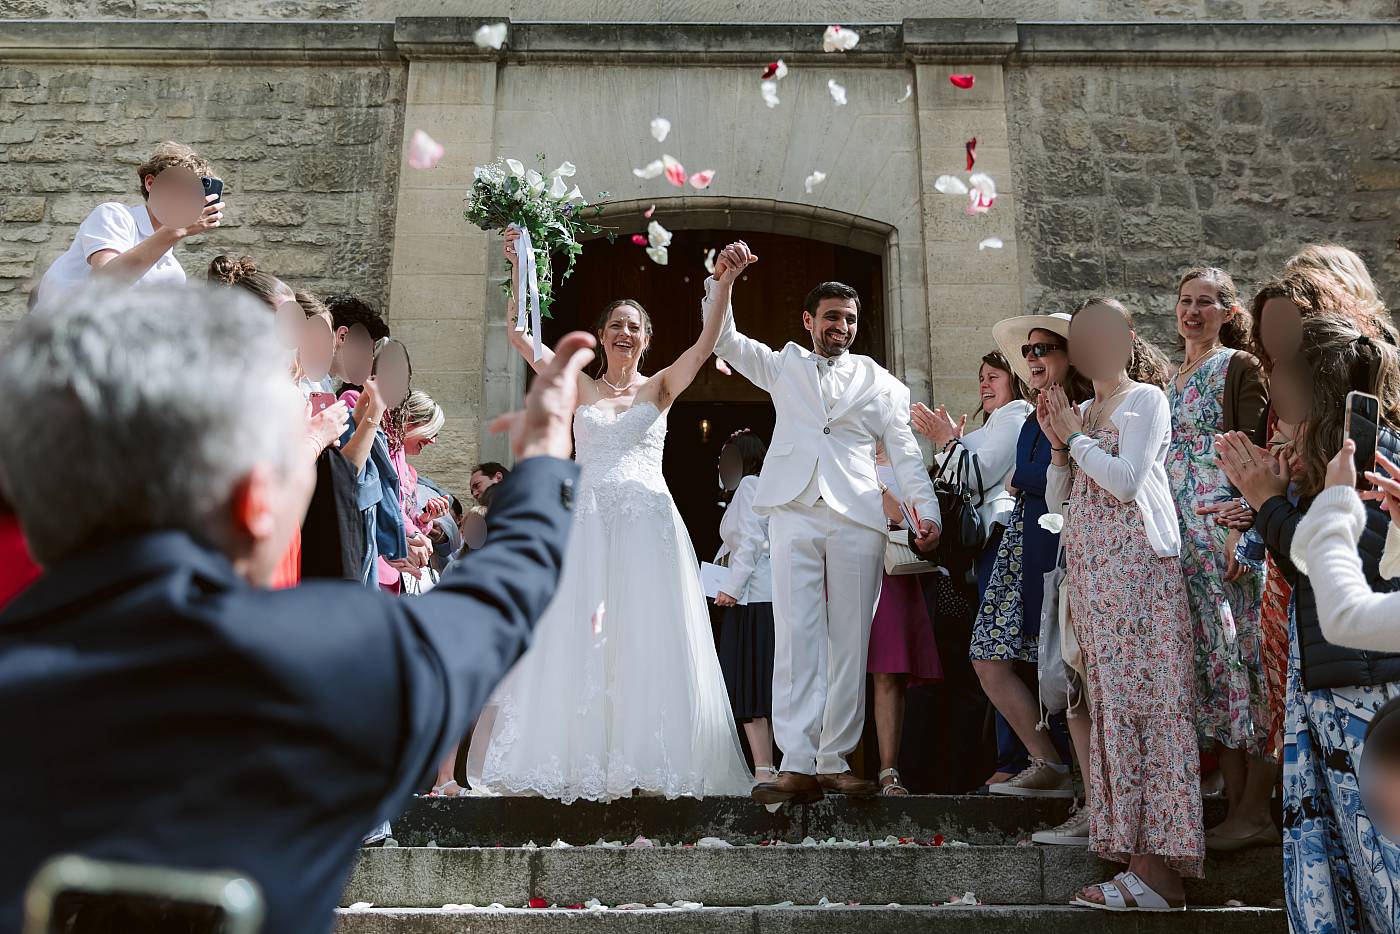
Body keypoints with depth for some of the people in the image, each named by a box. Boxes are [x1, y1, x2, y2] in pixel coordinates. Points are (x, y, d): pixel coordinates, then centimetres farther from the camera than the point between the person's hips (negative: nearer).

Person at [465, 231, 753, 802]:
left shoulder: (660, 387, 11)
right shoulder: (579, 388, 13)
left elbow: (706, 344, -3)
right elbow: (520, 335, 6)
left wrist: (724, 286, -17)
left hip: (647, 521, -1)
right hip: (586, 520, 1)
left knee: (648, 642, -4)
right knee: (574, 639, -2)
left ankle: (648, 762, -1)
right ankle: (577, 761, 3)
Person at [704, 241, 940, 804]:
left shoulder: (879, 382, 18)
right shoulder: (783, 365, 19)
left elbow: (905, 451, 12)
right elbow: (721, 337, 11)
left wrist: (927, 511, -3)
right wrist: (723, 277, -4)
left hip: (857, 520, 1)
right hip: (794, 513, -1)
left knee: (849, 642, 0)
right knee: (796, 637, -9)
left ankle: (834, 762, 7)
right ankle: (797, 766, -12)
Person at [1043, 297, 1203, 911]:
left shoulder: (1147, 400, 1)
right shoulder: (1079, 411, 21)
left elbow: (1126, 481, -12)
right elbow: (1057, 500, 18)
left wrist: (1075, 436, -3)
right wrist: (1058, 444, 5)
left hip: (1138, 567, -7)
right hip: (1088, 572, 7)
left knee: (1141, 700, -11)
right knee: (1107, 702, 4)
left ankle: (1158, 867, -10)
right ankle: (1135, 852, 9)